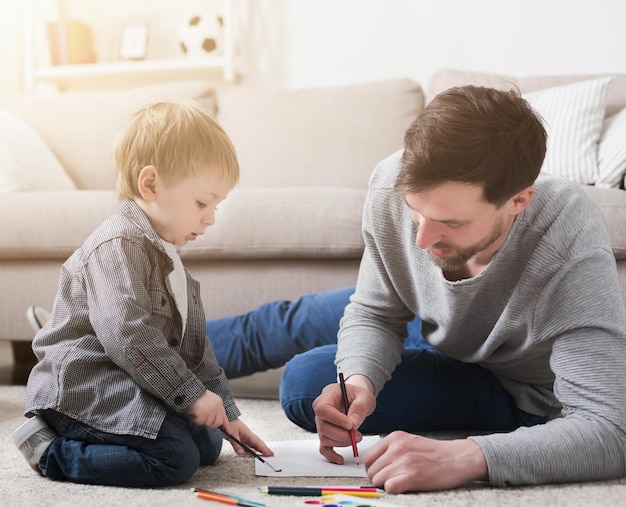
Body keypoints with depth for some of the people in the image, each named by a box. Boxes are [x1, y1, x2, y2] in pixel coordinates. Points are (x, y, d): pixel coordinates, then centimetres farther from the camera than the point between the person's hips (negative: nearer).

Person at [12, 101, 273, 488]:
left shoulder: (165, 256, 18)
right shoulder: (120, 245, -15)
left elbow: (193, 344, 21)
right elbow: (128, 334, -26)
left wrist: (226, 413, 18)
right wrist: (191, 394, -21)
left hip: (126, 389, 11)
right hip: (82, 386, -11)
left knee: (208, 444, 6)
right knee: (174, 457, -23)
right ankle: (54, 453, -10)